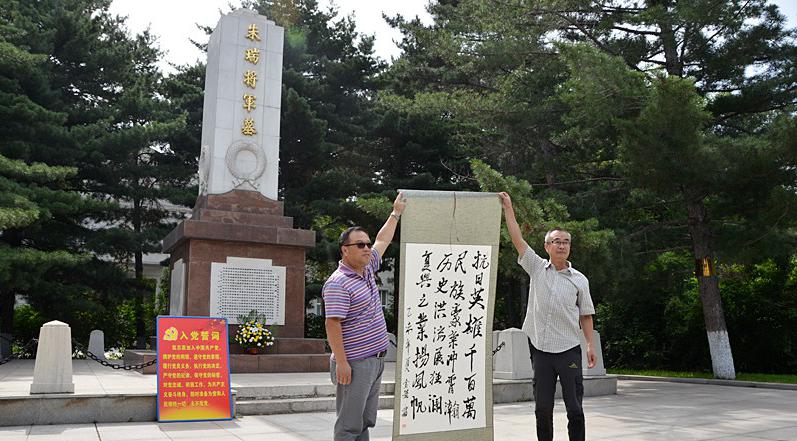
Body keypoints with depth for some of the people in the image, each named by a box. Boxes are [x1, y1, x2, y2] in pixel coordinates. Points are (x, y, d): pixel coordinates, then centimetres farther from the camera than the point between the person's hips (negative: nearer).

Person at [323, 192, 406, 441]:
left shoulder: (366, 269, 11)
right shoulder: (338, 283, -16)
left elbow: (382, 241, 26)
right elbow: (332, 324, -20)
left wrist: (396, 213, 30)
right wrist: (341, 362, -23)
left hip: (375, 361, 9)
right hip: (355, 364, -9)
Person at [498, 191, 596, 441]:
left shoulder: (579, 280, 4)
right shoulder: (537, 268, 4)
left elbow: (585, 315, 8)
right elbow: (517, 239, 1)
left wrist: (591, 345, 0)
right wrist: (508, 208, -1)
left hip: (569, 350, 0)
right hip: (540, 349, 1)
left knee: (574, 407, 2)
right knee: (542, 407, 7)